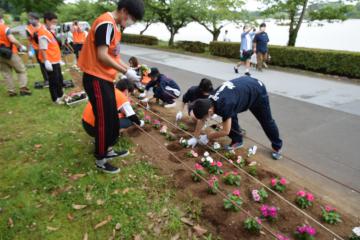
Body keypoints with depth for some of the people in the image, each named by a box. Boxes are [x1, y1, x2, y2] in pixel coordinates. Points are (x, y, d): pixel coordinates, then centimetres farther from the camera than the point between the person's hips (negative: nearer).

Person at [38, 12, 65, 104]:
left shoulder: (51, 31, 14)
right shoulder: (43, 32, -17)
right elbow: (43, 49, -22)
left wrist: (59, 58, 21)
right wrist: (46, 61, -26)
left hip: (56, 60, 10)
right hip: (50, 62, -10)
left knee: (60, 79, 18)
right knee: (53, 81, 0)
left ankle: (60, 95, 33)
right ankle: (55, 99, 12)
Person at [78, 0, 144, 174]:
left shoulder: (114, 26, 15)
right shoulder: (106, 23, -16)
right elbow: (101, 56, -23)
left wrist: (128, 68, 7)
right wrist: (126, 72, -17)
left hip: (105, 79, 10)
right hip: (96, 79, -10)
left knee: (112, 117, 17)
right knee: (104, 119, -1)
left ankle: (108, 149, 33)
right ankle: (100, 160, 14)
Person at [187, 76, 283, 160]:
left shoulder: (224, 106, -41)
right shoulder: (209, 102, -18)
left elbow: (225, 131, -30)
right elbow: (201, 121, -4)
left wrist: (207, 138, -19)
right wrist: (196, 138, -2)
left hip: (258, 91, -6)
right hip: (244, 85, 7)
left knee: (266, 121, 8)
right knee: (231, 116, -4)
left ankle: (277, 146, 29)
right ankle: (237, 141, 14)